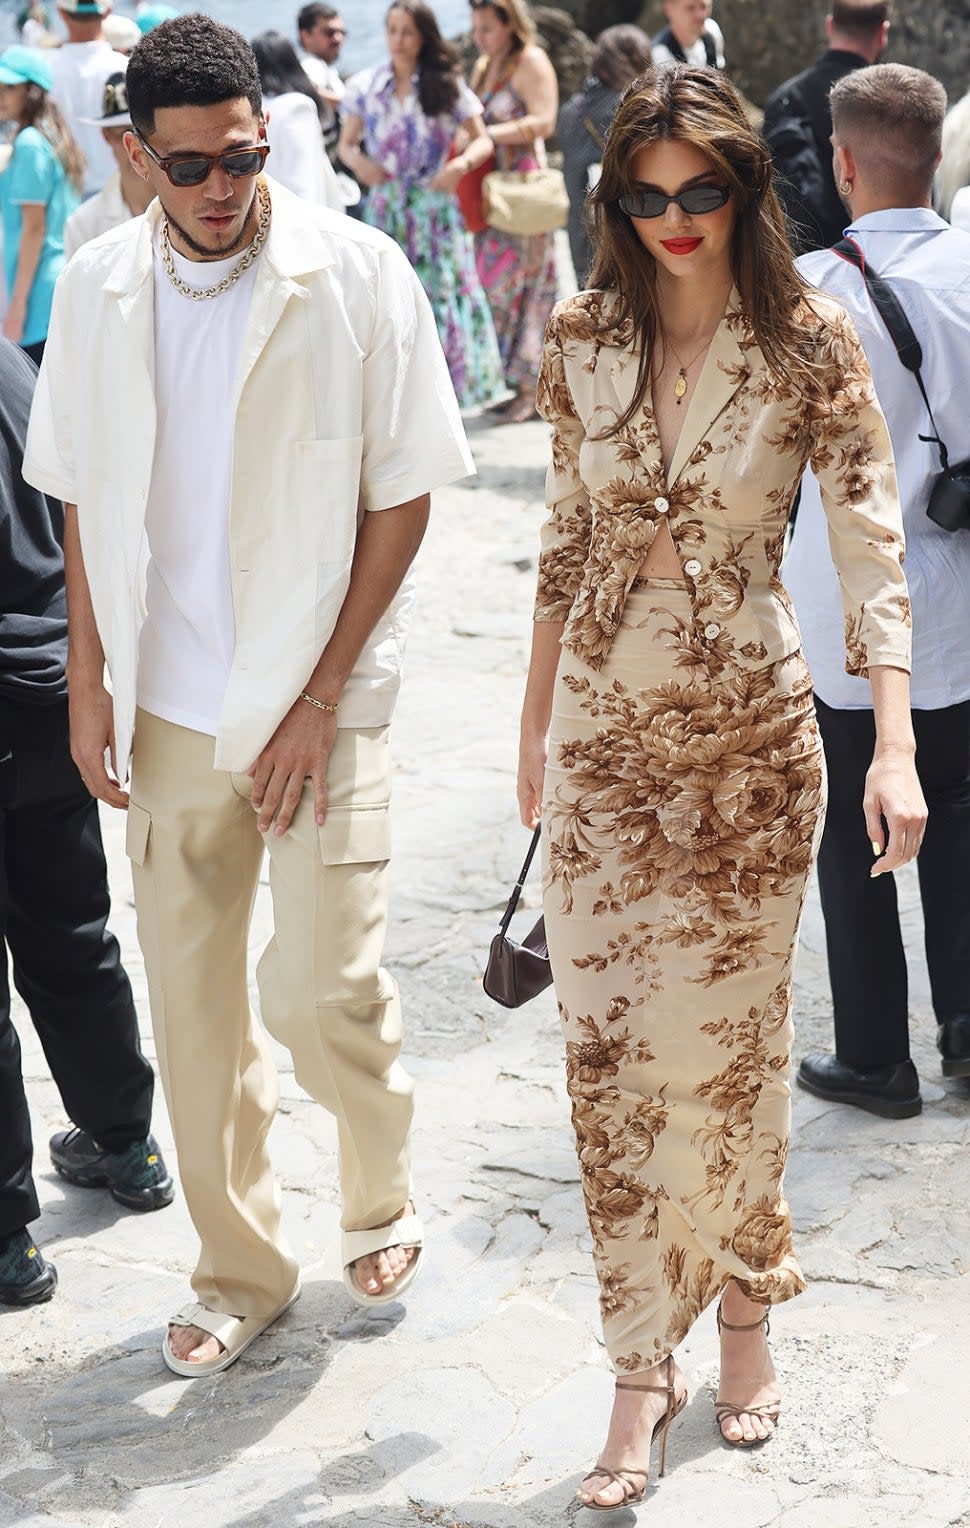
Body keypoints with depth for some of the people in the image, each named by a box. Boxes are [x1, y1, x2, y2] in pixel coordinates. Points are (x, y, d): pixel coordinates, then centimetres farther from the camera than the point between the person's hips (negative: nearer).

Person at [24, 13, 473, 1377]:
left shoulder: (357, 274, -9)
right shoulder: (96, 290, 1)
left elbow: (402, 497, -6)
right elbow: (84, 499, 10)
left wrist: (320, 697, -10)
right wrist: (89, 683, 5)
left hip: (318, 696, -3)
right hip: (169, 700, 3)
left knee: (325, 992, -6)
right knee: (191, 1005, 9)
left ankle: (382, 1194, 26)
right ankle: (241, 1268, 27)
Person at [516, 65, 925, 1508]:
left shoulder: (810, 343, -7)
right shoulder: (585, 338, 2)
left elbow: (872, 547, -10)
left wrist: (895, 745, -20)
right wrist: (536, 721, 14)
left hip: (749, 736, -2)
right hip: (602, 734, 3)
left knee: (726, 1044, 6)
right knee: (608, 1048, 2)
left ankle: (744, 1305, 31)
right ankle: (643, 1369, 14)